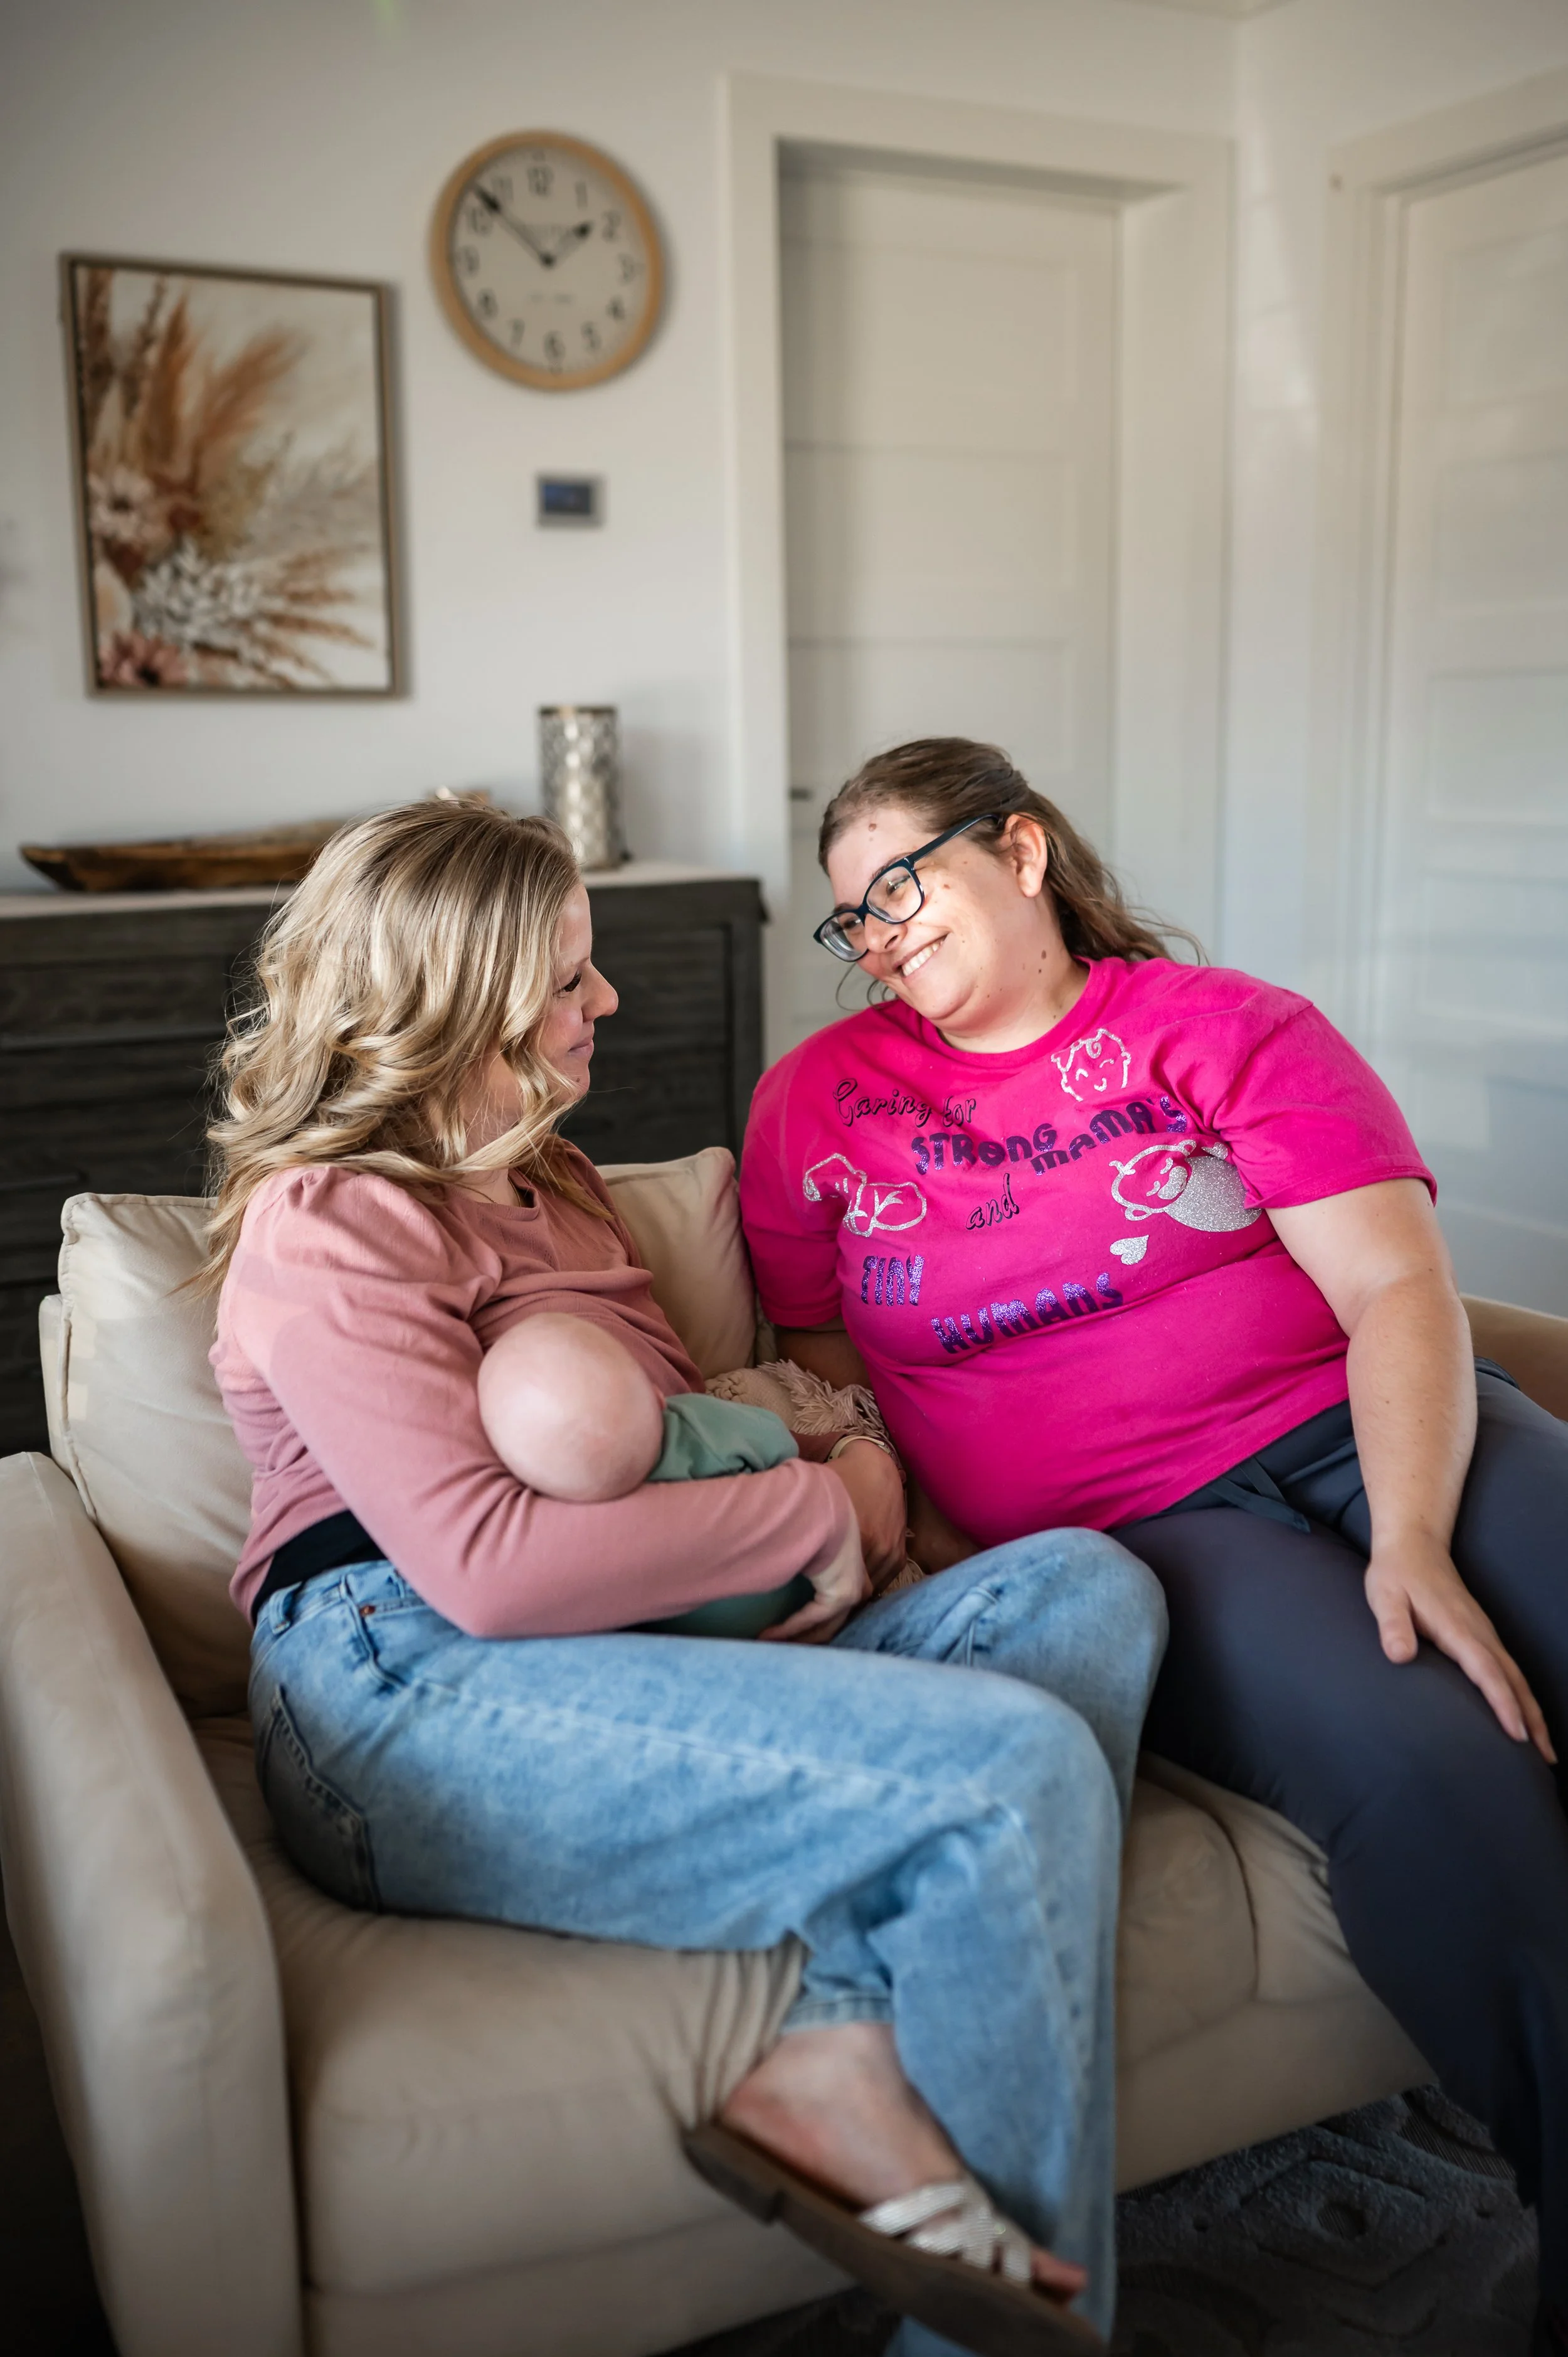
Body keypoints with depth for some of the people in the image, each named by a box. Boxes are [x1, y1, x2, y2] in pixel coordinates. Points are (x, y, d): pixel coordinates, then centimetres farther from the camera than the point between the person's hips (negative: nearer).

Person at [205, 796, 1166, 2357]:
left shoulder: (541, 1175, 23)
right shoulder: (324, 1226, -7)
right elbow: (490, 1565, -20)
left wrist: (850, 1458, 8)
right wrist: (812, 1513, -10)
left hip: (655, 1652, 9)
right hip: (417, 1700, -9)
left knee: (1087, 1591, -10)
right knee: (1019, 1764, -25)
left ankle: (848, 2058, -25)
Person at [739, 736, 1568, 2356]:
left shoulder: (1228, 1029, 7)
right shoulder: (820, 1098, 12)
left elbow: (1398, 1289, -2)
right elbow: (819, 1367, 16)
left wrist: (1411, 1541, -18)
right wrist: (934, 1561, 1)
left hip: (1369, 1433, 2)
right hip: (1121, 1538, -1)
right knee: (1425, 1769, -29)